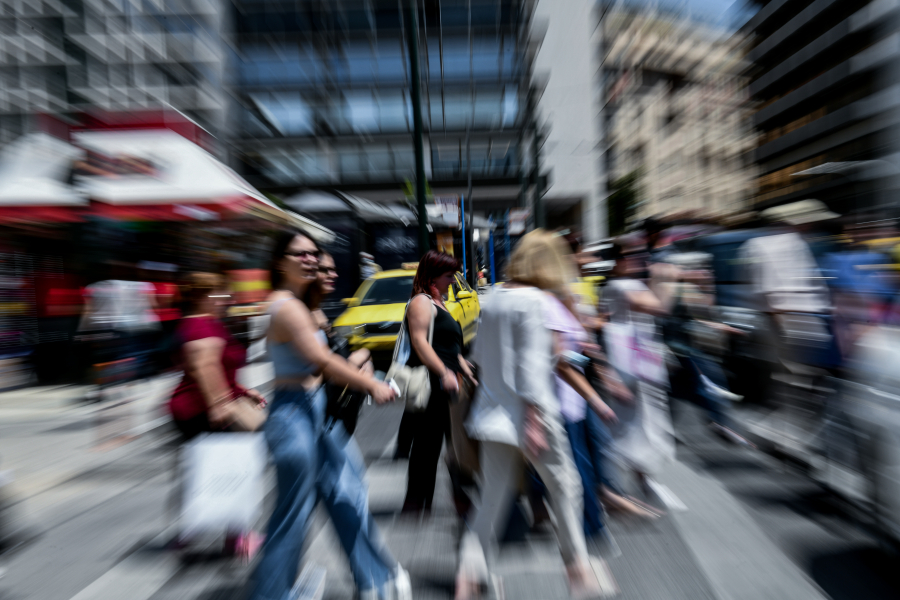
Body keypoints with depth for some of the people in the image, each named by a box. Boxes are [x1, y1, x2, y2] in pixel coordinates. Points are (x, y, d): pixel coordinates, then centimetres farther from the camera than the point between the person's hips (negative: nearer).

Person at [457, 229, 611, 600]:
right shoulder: (535, 300, -15)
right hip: (527, 414, -6)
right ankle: (578, 568, 38)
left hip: (494, 412, 6)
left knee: (494, 495, 18)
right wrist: (534, 420, -18)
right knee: (564, 486, 19)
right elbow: (532, 362, -20)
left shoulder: (491, 300, 7)